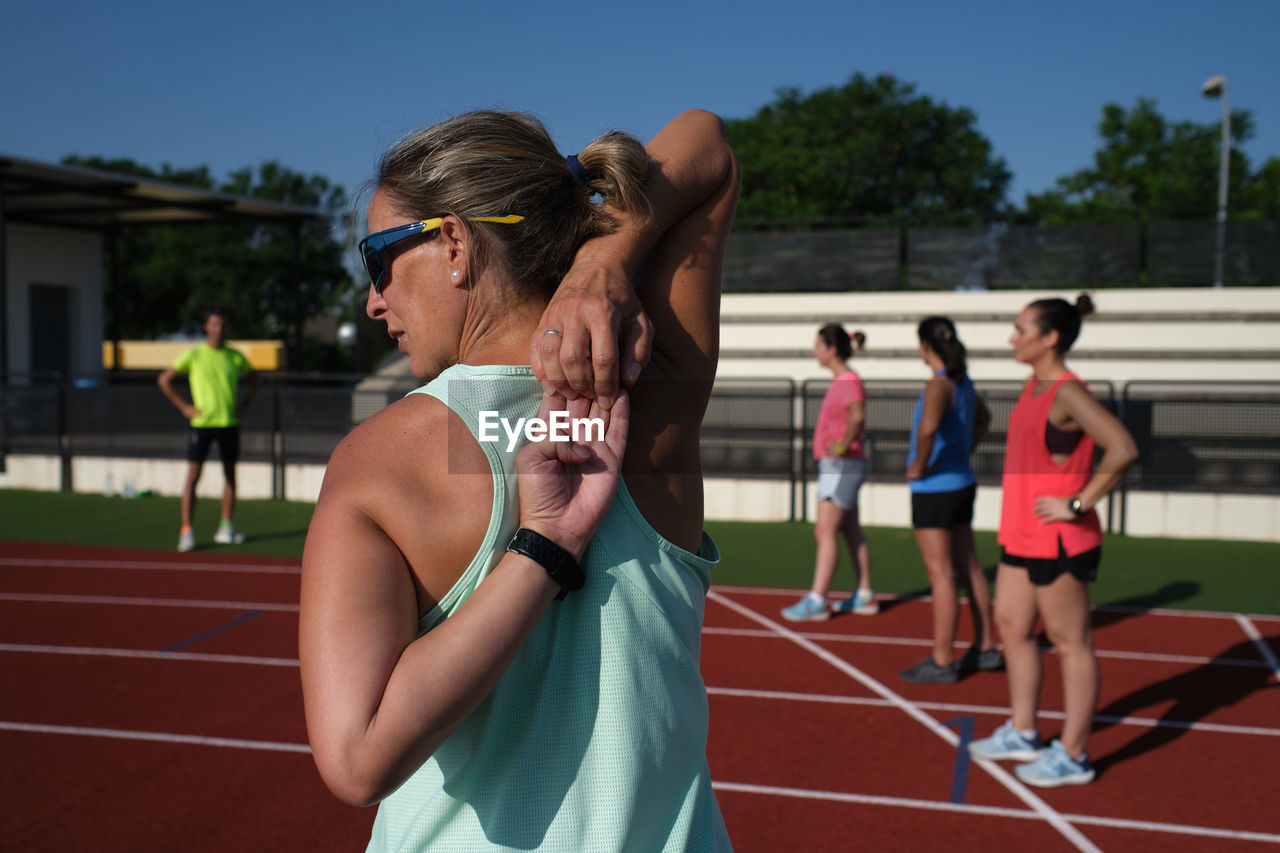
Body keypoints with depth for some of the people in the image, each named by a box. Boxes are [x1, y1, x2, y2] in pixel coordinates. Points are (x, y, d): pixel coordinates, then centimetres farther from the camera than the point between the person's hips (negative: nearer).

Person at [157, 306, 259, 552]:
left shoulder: (235, 356, 5)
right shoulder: (193, 355, -2)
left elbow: (253, 377, 22)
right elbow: (163, 379, 3)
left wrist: (245, 403, 8)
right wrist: (184, 407, -2)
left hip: (230, 422, 3)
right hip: (202, 422, -3)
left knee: (230, 474, 7)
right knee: (193, 475, -7)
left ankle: (226, 528, 16)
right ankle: (186, 530, -4)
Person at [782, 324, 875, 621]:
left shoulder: (849, 381, -16)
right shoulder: (841, 381, 13)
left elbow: (857, 416, -35)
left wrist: (843, 446, -24)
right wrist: (845, 443, 11)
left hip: (842, 466, -10)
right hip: (836, 466, 10)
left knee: (825, 532, -11)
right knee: (851, 532, 13)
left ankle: (816, 601, -10)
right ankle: (864, 596, 20)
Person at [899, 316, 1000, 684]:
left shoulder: (939, 385, -18)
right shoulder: (963, 382, 9)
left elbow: (928, 427, -37)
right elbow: (983, 417, 30)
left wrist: (919, 465, -23)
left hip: (935, 489, -9)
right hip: (962, 484, 9)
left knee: (941, 574, -3)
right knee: (968, 567, 15)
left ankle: (942, 661, 4)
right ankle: (985, 648, 25)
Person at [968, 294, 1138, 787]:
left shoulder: (1068, 393, -17)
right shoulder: (1034, 386, 11)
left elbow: (1123, 449, -27)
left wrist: (1077, 505, -21)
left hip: (1057, 539, -10)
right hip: (1021, 535, 10)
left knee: (1071, 643, 2)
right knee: (1011, 626, 16)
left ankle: (1073, 756, 12)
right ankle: (1023, 734, 29)